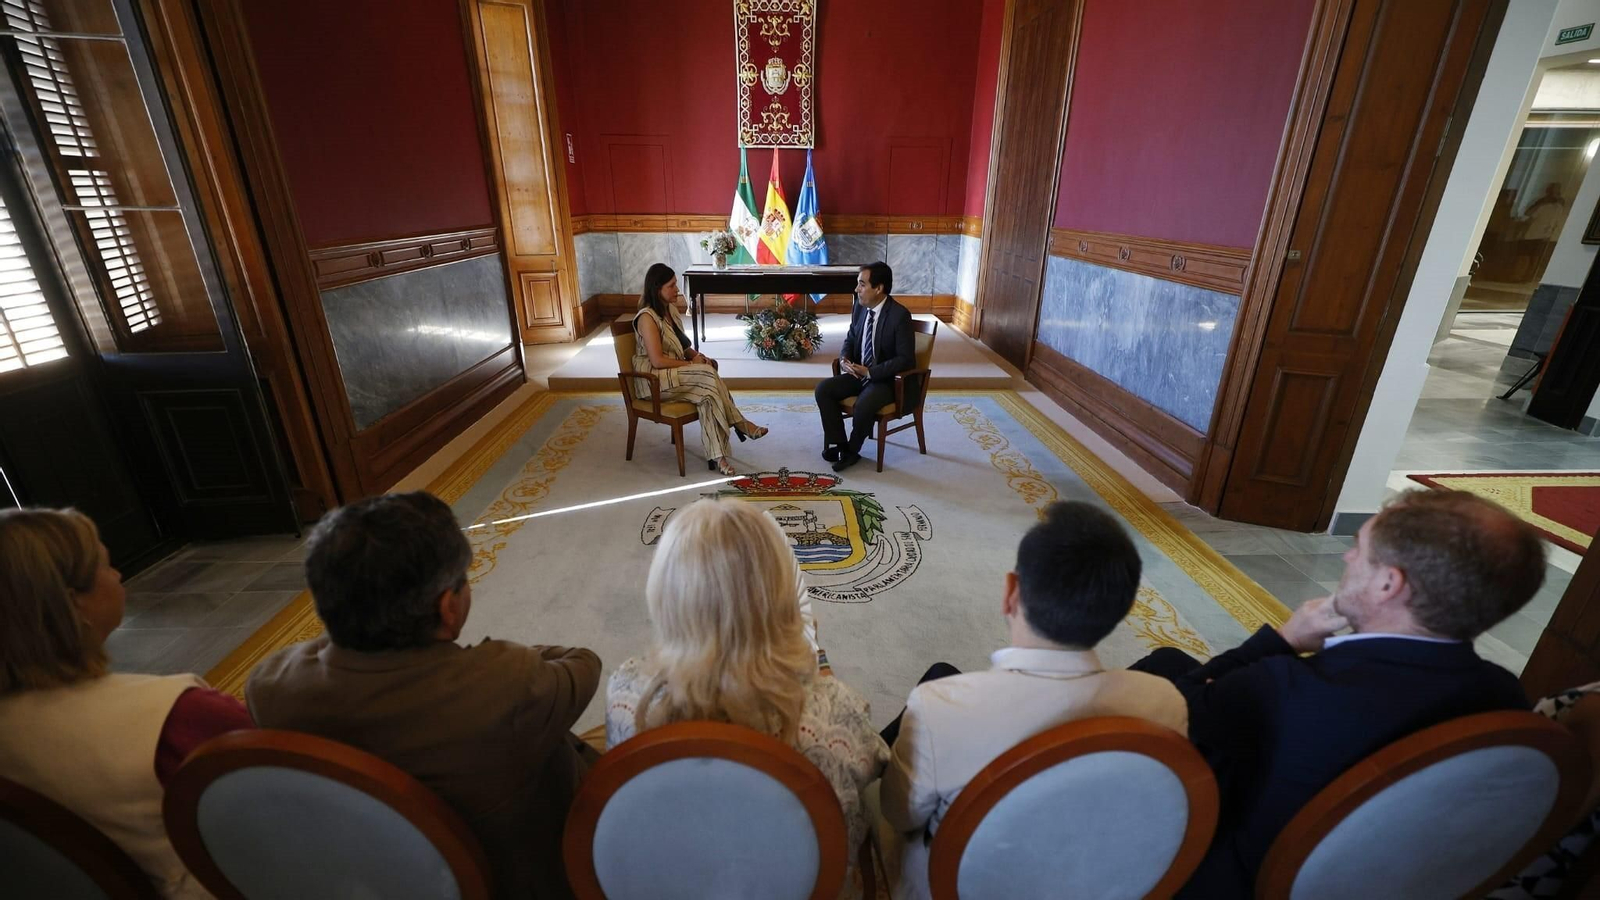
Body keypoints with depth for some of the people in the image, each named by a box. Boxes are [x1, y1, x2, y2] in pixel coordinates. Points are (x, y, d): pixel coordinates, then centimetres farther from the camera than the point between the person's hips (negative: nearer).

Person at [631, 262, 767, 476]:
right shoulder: (647, 317, -17)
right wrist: (692, 364, -16)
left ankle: (717, 456, -27)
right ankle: (739, 423, -14)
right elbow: (657, 361, -22)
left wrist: (697, 355, -2)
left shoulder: (670, 308, 11)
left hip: (675, 374, 8)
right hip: (654, 380, -8)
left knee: (708, 393, -25)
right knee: (708, 375, -28)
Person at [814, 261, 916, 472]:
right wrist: (844, 359, -9)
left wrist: (870, 372, -23)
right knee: (823, 389, -13)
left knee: (863, 405, -34)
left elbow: (905, 359, -20)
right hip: (859, 373, 7)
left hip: (887, 379, -7)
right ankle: (840, 444, -4)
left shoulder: (900, 315, -19)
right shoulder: (859, 308, 1)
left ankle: (852, 450, -6)